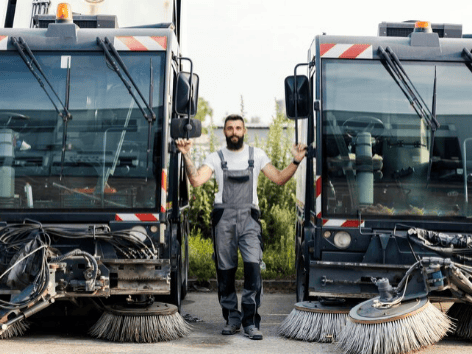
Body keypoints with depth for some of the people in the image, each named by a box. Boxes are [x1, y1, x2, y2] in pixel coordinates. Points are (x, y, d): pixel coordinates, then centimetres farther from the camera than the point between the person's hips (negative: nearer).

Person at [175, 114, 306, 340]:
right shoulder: (216, 158, 12)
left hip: (249, 217, 0)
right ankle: (232, 319, 14)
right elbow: (196, 180, -3)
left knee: (253, 266, -15)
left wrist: (295, 162, -4)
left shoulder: (257, 155, 15)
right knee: (225, 270, 1)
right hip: (223, 217, 1)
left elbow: (279, 179, 9)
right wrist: (186, 156, -12)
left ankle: (251, 322, -11)